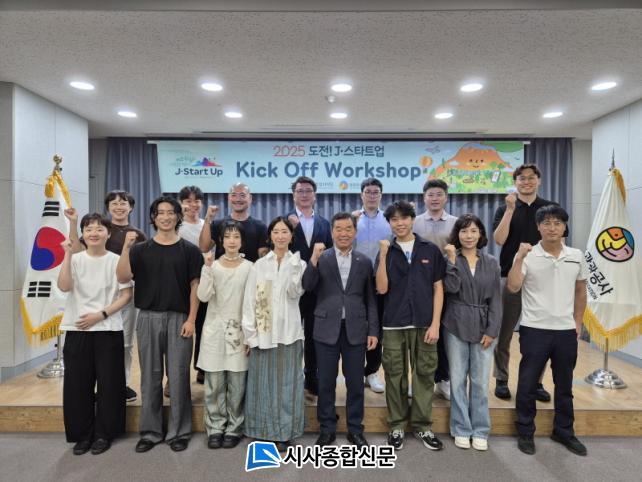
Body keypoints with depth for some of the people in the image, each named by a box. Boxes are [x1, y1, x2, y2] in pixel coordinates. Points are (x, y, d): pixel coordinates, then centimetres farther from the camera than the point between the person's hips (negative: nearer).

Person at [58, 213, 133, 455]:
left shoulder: (117, 261, -1)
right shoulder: (76, 259, 4)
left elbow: (126, 294, -2)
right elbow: (64, 286, -12)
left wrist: (101, 315, -11)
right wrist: (67, 255, -15)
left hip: (108, 330, -1)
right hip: (77, 330, 2)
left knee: (108, 383, 3)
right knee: (78, 383, 6)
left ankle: (103, 433, 20)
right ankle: (82, 434, 23)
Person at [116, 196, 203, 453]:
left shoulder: (189, 250, 2)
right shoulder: (141, 249, 6)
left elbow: (195, 286, -1)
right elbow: (123, 278, -6)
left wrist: (191, 319, -8)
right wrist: (126, 247, -17)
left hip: (179, 318, -1)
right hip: (148, 318, 2)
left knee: (178, 376, 4)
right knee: (150, 376, 9)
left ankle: (179, 431, 17)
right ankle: (150, 431, 22)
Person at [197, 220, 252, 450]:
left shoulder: (249, 268, -1)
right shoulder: (212, 266, 1)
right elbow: (203, 296, -12)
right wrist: (207, 267, -19)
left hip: (239, 330, -1)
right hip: (215, 329, 1)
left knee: (236, 384, 4)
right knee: (214, 384, 6)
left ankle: (234, 428, 19)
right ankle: (215, 428, 21)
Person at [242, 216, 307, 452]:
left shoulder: (299, 264, 4)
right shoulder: (259, 265, 4)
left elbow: (295, 293, -10)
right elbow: (249, 300, 2)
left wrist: (294, 268, -22)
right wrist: (249, 333, -3)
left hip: (288, 331, 0)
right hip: (263, 331, 1)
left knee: (286, 380, 6)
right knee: (264, 380, 6)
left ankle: (284, 432, 18)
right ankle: (264, 430, 20)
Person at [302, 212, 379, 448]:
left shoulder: (364, 261, 6)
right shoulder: (321, 258, 2)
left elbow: (370, 299, 6)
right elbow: (308, 287, -11)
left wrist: (373, 330, 1)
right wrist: (314, 259, -22)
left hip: (355, 329, 1)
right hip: (327, 329, -1)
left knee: (355, 383, 9)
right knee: (326, 383, 9)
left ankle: (355, 429, 25)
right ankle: (327, 429, 24)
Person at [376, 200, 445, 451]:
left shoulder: (430, 250, 3)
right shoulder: (386, 251, 3)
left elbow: (438, 288, 3)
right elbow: (382, 288, -7)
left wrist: (435, 323, -4)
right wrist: (383, 256, -15)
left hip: (423, 323, 0)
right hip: (394, 325, 0)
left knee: (424, 375, 8)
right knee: (395, 376, 8)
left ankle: (422, 425, 23)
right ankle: (397, 425, 22)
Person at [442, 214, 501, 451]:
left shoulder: (491, 263, 5)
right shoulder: (450, 259, 0)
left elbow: (495, 299, 3)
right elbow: (451, 288, -16)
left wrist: (492, 330, -4)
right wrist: (453, 259, -18)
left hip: (483, 328, 1)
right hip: (456, 327, -1)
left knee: (480, 382, 6)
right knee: (458, 380, 6)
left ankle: (480, 430, 21)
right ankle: (461, 429, 20)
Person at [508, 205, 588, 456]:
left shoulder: (577, 256, 4)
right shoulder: (527, 255, -9)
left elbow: (580, 291, 15)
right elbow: (512, 287, -20)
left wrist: (577, 322, 12)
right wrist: (519, 258, -26)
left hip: (566, 331, 4)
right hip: (534, 330, -4)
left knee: (564, 385, 17)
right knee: (528, 384, 5)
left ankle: (564, 431, 34)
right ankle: (525, 432, 21)